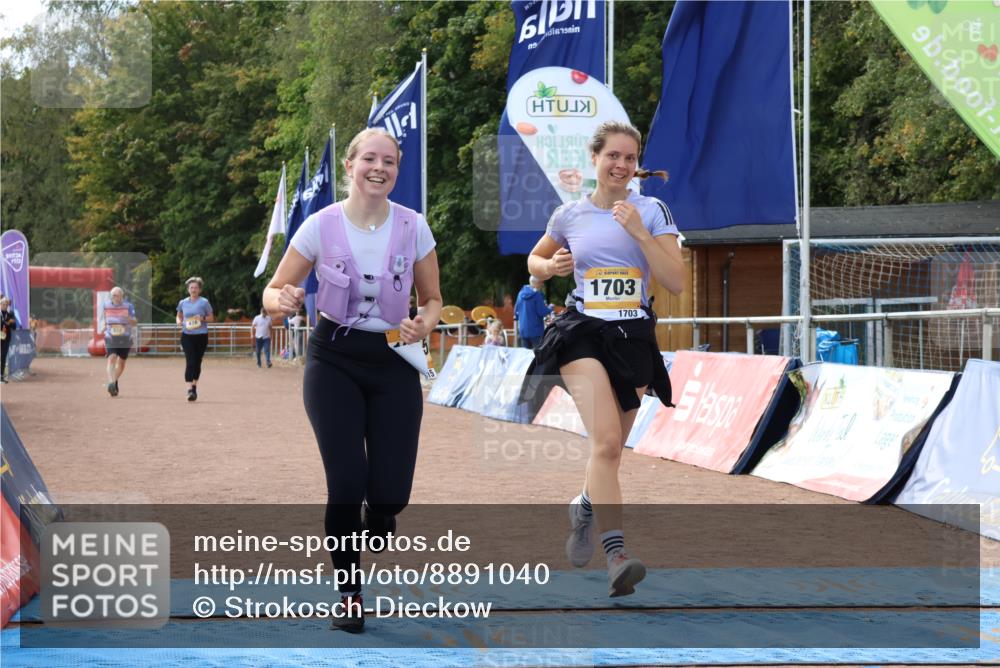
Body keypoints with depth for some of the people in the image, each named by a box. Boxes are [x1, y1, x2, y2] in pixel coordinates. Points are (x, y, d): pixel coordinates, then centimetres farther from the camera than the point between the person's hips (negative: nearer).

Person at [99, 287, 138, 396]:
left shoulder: (128, 306, -3)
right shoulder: (106, 305, 4)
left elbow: (134, 323, -6)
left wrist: (129, 318, -27)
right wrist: (103, 326, 2)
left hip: (125, 338, 0)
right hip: (111, 338, 0)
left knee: (122, 362, 11)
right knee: (112, 359, -20)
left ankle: (115, 381, 34)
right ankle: (111, 383, -32)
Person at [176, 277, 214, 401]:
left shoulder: (204, 302, 0)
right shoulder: (183, 303, 6)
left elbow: (211, 318, 5)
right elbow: (179, 316, 20)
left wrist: (203, 319, -15)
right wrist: (179, 321, -2)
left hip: (201, 336, 0)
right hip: (187, 336, 0)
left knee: (197, 362, 9)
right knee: (190, 362, -12)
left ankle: (194, 386, 28)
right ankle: (190, 389, -19)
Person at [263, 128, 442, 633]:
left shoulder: (413, 227, -5)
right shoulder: (321, 226, -10)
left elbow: (432, 298, 7)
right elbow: (273, 291, -2)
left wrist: (423, 324, -16)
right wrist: (283, 300, -26)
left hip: (393, 362, 1)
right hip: (334, 359, -1)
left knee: (390, 492, -7)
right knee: (347, 484, -11)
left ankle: (375, 520, 32)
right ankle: (349, 593, 10)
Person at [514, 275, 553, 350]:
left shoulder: (521, 293, 7)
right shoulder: (537, 294, -14)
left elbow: (516, 310, 14)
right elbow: (542, 312, -14)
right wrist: (550, 308, 3)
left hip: (523, 330, 6)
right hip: (535, 330, -6)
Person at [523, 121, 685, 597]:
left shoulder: (653, 211, 2)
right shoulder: (570, 215, 5)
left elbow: (676, 283, -7)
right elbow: (535, 261, 22)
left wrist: (639, 232, -16)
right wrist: (552, 266, 0)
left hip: (635, 338, 2)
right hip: (584, 333, -2)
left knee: (609, 450, 13)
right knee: (607, 442, -22)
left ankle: (584, 508, 46)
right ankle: (616, 557, -28)